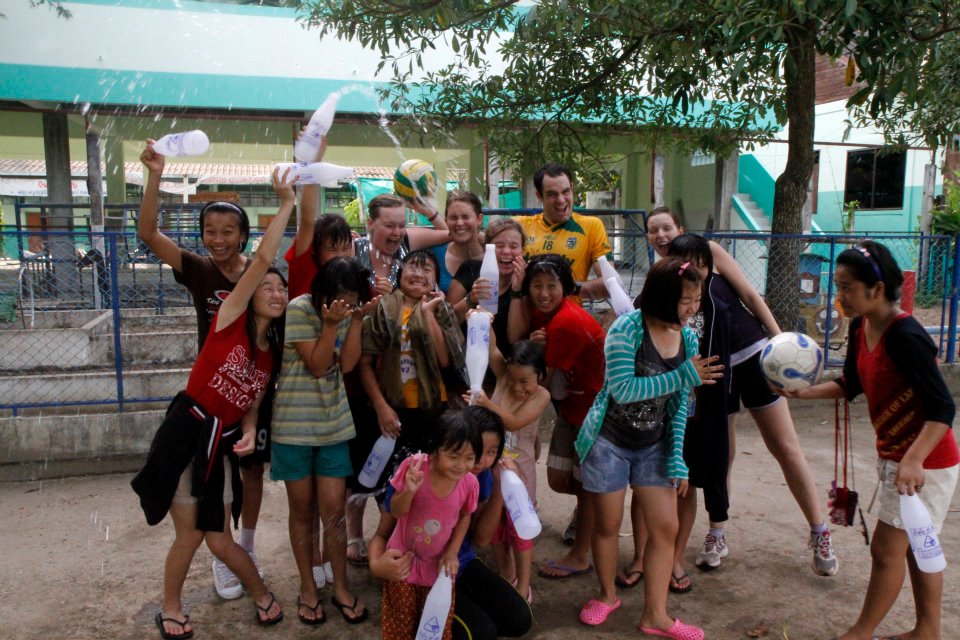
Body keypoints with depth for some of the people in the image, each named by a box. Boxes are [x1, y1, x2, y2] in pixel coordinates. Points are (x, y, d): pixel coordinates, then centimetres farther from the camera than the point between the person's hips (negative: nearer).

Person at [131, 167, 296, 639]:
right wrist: (286, 204, -19)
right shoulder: (230, 320, -10)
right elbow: (263, 259, -21)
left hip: (222, 442, 4)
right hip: (185, 431, -4)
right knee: (189, 534, 6)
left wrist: (249, 433, -9)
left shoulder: (273, 351, 6)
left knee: (220, 541, 7)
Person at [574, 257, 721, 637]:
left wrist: (677, 458, -5)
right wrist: (683, 376, -28)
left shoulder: (688, 338, -3)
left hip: (654, 446, 5)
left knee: (666, 528, 4)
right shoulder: (627, 328, -21)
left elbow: (679, 405, 0)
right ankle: (607, 595, 37)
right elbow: (621, 390, -27)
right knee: (608, 525, 11)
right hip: (608, 442, -4)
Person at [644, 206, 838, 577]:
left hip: (754, 354, -1)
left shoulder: (708, 252, -4)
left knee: (785, 447, 3)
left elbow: (750, 296, -3)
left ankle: (820, 534, 17)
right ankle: (716, 536, 24)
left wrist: (779, 338, -7)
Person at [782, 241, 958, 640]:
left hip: (925, 461, -9)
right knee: (915, 546, 20)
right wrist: (802, 392, 0)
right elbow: (852, 385, 12)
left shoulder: (905, 336, -26)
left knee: (886, 549, 2)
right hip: (895, 455, 9)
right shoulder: (860, 328, 0)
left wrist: (913, 461, -37)